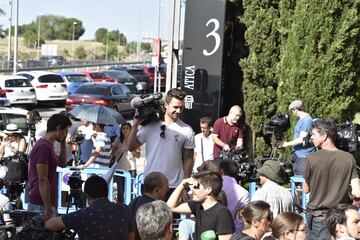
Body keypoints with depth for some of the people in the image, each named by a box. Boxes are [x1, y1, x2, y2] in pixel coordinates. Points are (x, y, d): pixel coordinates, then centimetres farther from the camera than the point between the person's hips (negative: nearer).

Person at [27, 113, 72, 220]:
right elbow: (42, 180, -21)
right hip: (41, 206, -10)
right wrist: (48, 209, -21)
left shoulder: (47, 146, 14)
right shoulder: (43, 147, -17)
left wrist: (63, 143, 17)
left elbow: (62, 163, 27)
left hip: (48, 204, 10)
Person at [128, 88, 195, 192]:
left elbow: (188, 159, 5)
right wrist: (135, 125, -5)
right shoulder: (150, 125, 2)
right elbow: (131, 147, 4)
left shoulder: (186, 130, 1)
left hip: (174, 187, -1)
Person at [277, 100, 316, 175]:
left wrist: (287, 144, -12)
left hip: (304, 157, -10)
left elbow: (302, 139, -20)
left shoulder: (307, 120, -16)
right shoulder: (300, 120, 15)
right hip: (297, 155, 10)